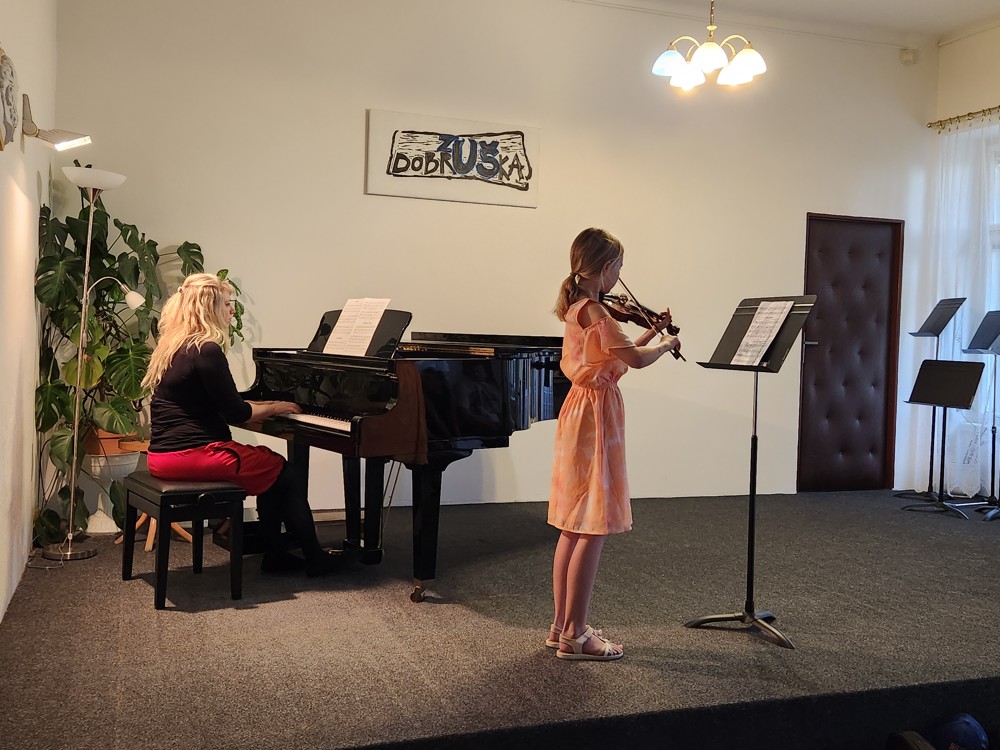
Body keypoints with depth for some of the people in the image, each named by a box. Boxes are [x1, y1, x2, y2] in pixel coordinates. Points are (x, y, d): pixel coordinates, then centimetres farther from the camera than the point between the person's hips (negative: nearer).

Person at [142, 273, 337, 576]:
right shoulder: (206, 351, -17)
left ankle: (275, 554, 20)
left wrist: (267, 404, 20)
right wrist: (275, 407, 3)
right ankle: (315, 558, 14)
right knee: (285, 473, 4)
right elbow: (236, 413, -14)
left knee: (270, 469, 18)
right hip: (192, 454, -9)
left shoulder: (175, 346, 14)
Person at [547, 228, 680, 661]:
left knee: (574, 527, 13)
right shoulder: (593, 310, -17)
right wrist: (667, 344, 1)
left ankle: (562, 625, 21)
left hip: (579, 413, 10)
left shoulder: (575, 306, 13)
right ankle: (575, 636, 2)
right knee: (595, 529, -5)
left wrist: (650, 333, 13)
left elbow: (618, 353, 18)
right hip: (598, 416, -10)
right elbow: (637, 360, -17)